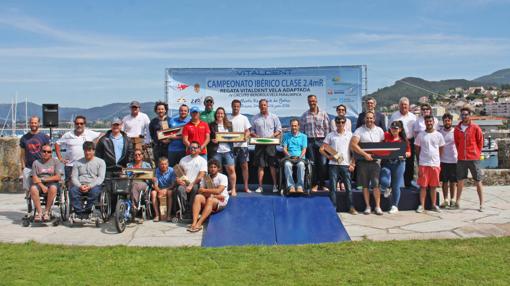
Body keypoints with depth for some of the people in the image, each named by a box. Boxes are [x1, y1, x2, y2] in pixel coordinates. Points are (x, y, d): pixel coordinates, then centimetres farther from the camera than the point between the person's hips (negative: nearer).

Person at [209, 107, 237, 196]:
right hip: (216, 151, -2)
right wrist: (212, 140, -14)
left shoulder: (229, 124, 14)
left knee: (231, 169, -4)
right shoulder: (211, 125, 6)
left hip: (227, 150, 2)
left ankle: (233, 189, 4)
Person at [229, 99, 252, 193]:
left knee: (244, 165, 0)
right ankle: (232, 187, 8)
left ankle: (246, 186, 5)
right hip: (231, 145, 0)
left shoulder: (244, 118, 9)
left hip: (242, 144, 0)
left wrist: (246, 136, -16)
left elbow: (248, 131, 5)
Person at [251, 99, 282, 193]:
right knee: (260, 165, 1)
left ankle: (275, 185, 5)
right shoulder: (255, 118, 10)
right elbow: (251, 131, 11)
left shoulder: (274, 117, 8)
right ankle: (260, 186, 3)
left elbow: (279, 130, 7)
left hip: (271, 144, -1)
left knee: (272, 165, 0)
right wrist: (255, 136, -10)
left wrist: (273, 136, -11)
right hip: (259, 144, 1)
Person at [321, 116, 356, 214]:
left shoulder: (349, 134, 6)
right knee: (333, 187, 0)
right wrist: (329, 156, -10)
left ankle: (351, 207, 8)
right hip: (333, 164, 0)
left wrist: (353, 164, -2)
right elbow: (321, 149, 6)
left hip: (346, 164, 0)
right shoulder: (330, 135, 5)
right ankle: (333, 207, 5)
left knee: (348, 187, 0)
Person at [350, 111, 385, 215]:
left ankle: (378, 206, 4)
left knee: (376, 184, -5)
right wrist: (365, 154, -19)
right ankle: (368, 206, 14)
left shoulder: (379, 130, 7)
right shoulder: (359, 130, -2)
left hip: (375, 161, 1)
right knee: (365, 185, 6)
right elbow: (353, 144, -15)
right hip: (363, 161, -1)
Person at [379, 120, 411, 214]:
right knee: (384, 182, -20)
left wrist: (404, 154, -13)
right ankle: (387, 189, 20)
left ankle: (394, 206, 22)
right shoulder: (385, 136, 0)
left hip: (399, 163, 1)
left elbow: (409, 152, 7)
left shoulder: (403, 139, 4)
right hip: (386, 162, -1)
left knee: (396, 186, 4)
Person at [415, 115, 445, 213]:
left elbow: (441, 149, 12)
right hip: (423, 164, -1)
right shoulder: (420, 135, 2)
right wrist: (418, 163, 5)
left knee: (433, 186, 7)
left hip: (435, 164, 1)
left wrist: (438, 161, 8)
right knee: (423, 185, 0)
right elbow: (417, 149, 7)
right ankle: (421, 205, 4)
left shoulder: (438, 135, 5)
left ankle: (434, 205, 15)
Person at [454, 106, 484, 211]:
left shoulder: (475, 128, -6)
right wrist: (461, 152, 11)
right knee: (460, 180, 9)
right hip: (461, 159, 3)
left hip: (473, 159, -3)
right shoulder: (457, 129, 3)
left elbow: (480, 141, 2)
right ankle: (457, 202, 18)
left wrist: (477, 153, 4)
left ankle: (481, 204, 7)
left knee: (478, 182, 3)